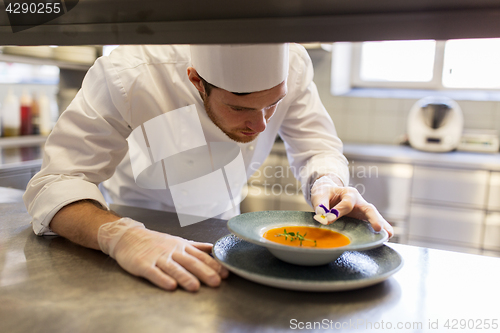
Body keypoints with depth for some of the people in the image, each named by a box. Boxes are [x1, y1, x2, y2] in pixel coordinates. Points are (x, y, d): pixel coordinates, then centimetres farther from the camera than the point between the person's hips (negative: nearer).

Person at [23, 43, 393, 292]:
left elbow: (318, 148, -14)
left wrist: (327, 184, -37)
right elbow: (57, 183, -31)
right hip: (140, 224, -1)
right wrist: (122, 235, -50)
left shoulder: (290, 65, -25)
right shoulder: (125, 76, -33)